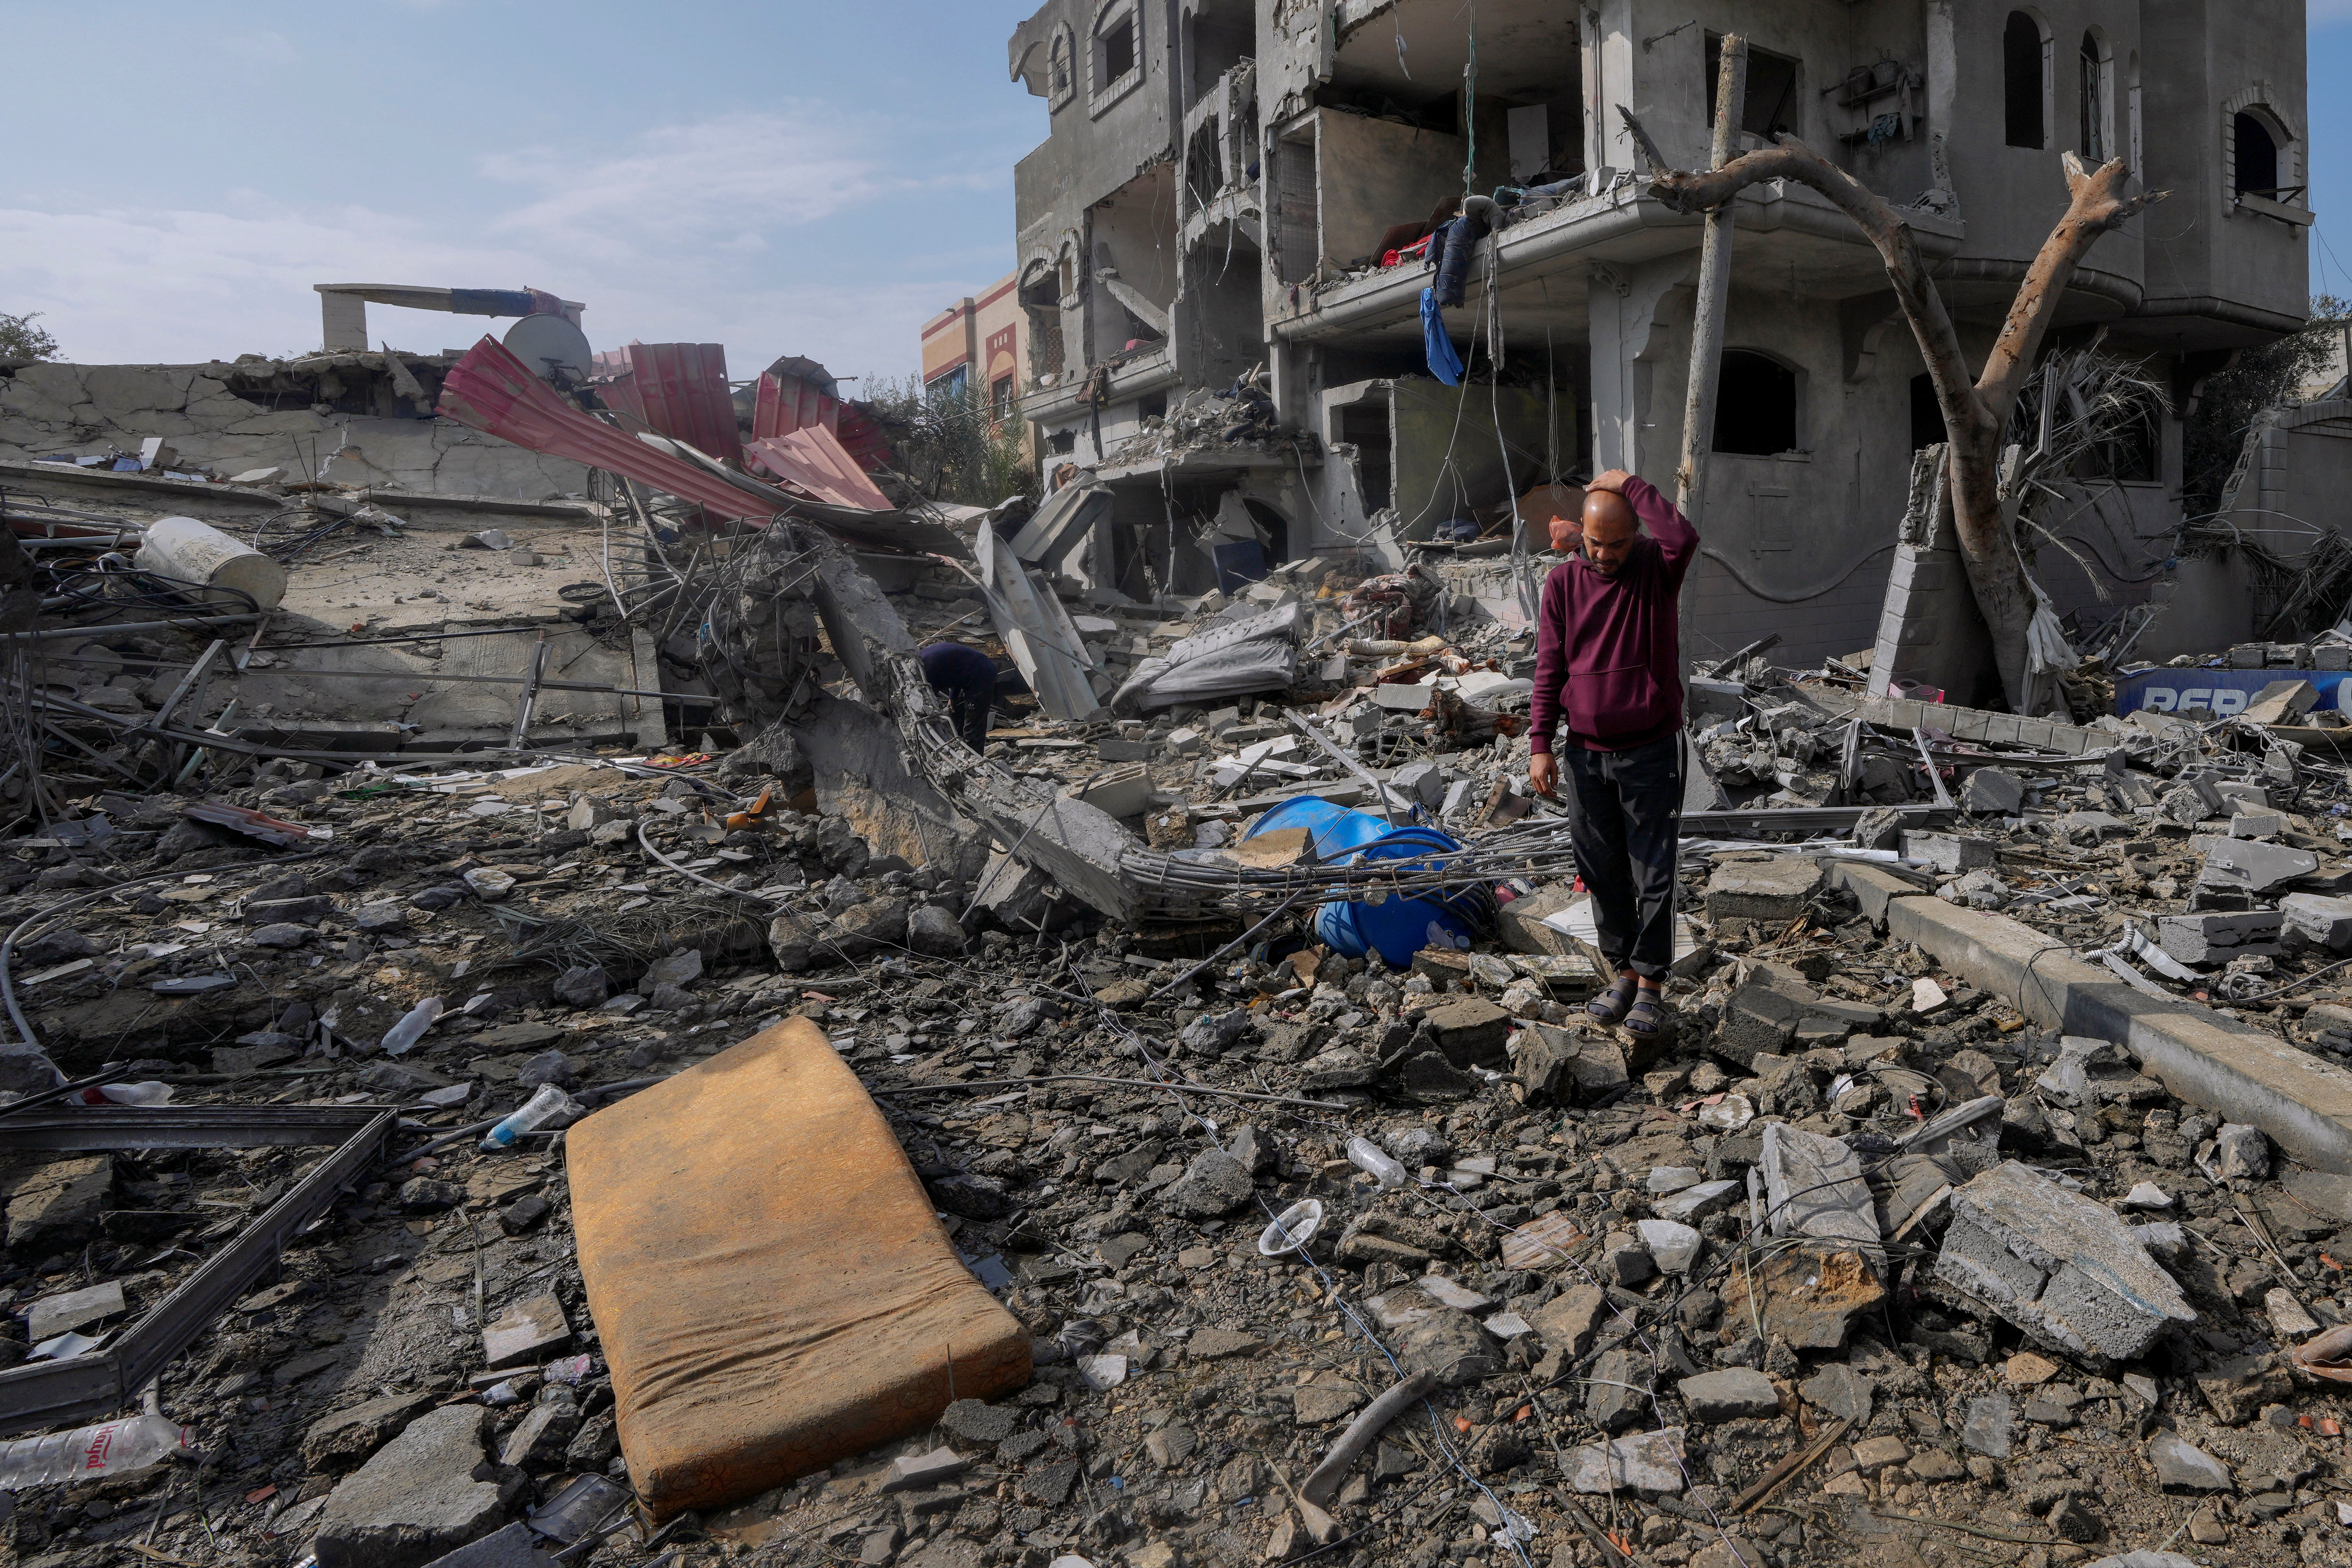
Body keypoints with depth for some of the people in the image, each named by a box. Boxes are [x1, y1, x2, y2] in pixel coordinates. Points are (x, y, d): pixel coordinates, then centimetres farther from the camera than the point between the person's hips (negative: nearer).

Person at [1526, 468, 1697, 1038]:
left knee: (1653, 875, 3)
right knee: (1604, 873, 11)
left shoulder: (1656, 570, -5)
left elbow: (1685, 538, -31)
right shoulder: (1563, 581, 2)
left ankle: (1651, 985, 14)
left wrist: (1631, 484, -20)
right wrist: (1540, 743, -2)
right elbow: (1549, 667, 3)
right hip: (1585, 754, 3)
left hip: (1652, 752, -3)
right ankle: (1624, 972, 25)